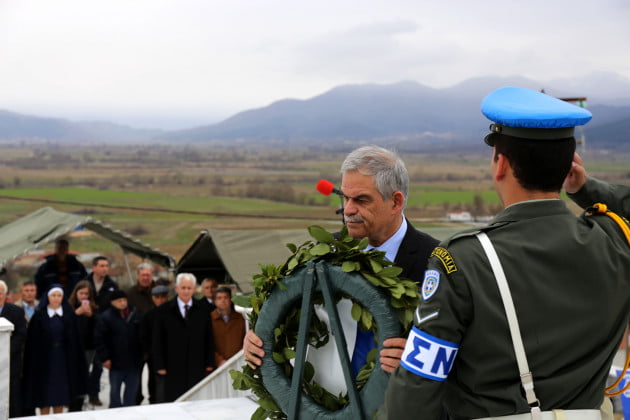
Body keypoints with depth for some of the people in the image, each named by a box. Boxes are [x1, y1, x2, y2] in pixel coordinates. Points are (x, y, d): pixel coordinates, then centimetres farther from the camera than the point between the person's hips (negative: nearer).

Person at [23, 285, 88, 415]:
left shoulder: (69, 315, 2)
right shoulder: (39, 316, -3)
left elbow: (74, 339, 3)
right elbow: (33, 341, -4)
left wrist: (73, 361, -1)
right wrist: (34, 362, -8)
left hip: (63, 359, 2)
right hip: (44, 359, -2)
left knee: (60, 393, 7)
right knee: (44, 394, 2)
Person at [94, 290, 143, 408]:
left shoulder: (135, 314, 3)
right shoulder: (105, 317, -9)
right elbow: (99, 339, -10)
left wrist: (143, 353, 9)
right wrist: (105, 358, -13)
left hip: (134, 362, 4)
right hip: (116, 362, -4)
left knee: (132, 389, 12)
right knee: (115, 390, 7)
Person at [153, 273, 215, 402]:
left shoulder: (203, 311, 10)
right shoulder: (164, 311, 4)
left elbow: (209, 339, 11)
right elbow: (157, 341, 3)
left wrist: (209, 364, 6)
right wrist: (160, 366, -3)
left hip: (197, 370, 2)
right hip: (173, 370, -1)